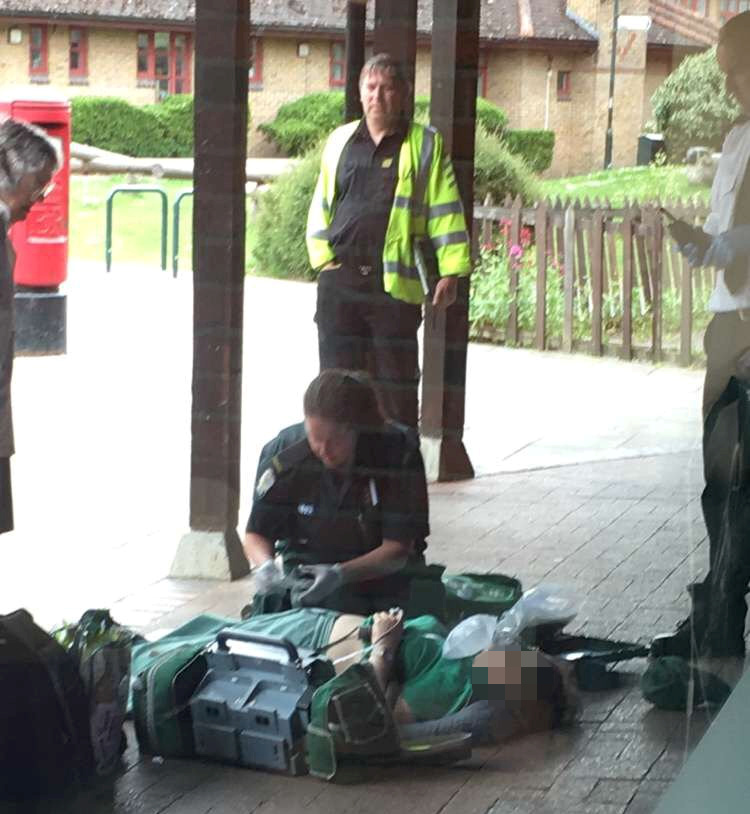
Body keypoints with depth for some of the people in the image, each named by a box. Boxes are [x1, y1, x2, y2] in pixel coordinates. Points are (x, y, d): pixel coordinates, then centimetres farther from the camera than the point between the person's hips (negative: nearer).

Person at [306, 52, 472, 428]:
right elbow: (320, 205, 18)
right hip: (340, 280, 3)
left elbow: (445, 212, 0)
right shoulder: (340, 141, 14)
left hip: (395, 283, -3)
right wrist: (323, 255, 7)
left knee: (396, 385, 0)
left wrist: (450, 272, -6)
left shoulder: (425, 145, 4)